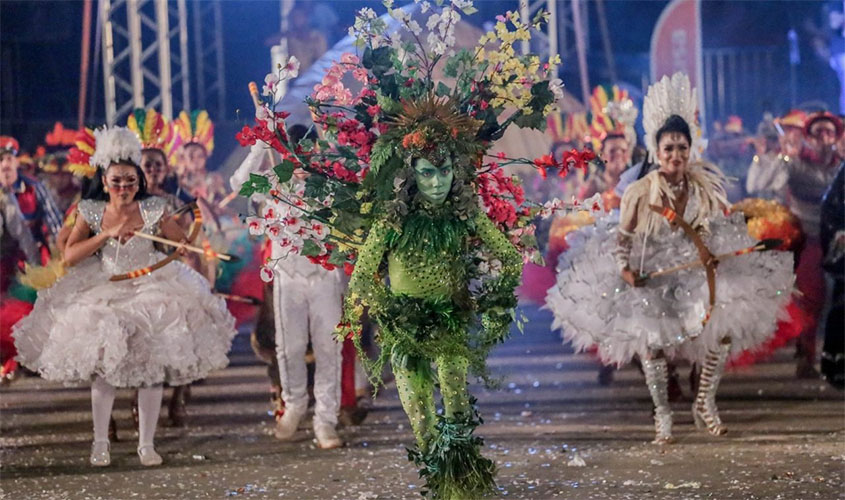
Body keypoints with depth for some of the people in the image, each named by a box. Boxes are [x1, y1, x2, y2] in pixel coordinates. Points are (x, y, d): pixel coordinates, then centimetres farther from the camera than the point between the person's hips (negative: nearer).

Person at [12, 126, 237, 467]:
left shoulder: (153, 210, -5)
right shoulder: (91, 212, -4)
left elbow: (184, 245, 2)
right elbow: (69, 256, -11)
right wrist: (109, 234, -20)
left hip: (150, 292, 0)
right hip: (104, 295, 0)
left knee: (151, 370, -1)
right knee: (103, 370, 1)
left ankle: (146, 443, 11)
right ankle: (100, 442, 15)